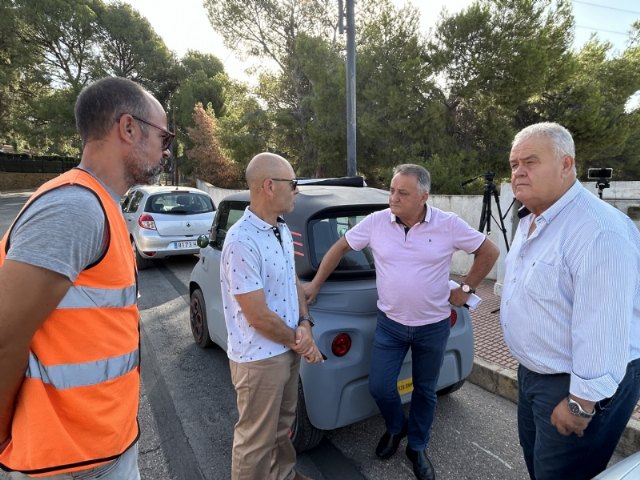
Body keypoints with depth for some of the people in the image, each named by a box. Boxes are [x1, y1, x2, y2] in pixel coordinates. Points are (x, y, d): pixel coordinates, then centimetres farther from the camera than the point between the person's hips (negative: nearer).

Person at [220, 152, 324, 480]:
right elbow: (258, 316, -25)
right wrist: (299, 341, -11)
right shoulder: (242, 242, -26)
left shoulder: (283, 230, 3)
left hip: (288, 350, 9)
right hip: (259, 359, -9)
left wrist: (304, 325, -6)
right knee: (256, 441, 13)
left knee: (283, 424, 28)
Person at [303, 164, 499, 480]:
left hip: (433, 326, 0)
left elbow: (489, 252, 2)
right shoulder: (376, 222, -9)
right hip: (389, 324, 1)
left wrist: (466, 289, 1)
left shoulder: (449, 225, -12)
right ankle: (396, 427, 39)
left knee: (425, 391, 16)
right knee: (379, 387, 4)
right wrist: (316, 284, 5)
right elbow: (340, 247, 3)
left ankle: (417, 448, 42)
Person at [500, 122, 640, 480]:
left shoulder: (599, 232, -28)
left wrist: (582, 403, -23)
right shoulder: (530, 220, 4)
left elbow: (603, 327, -29)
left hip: (579, 383, -8)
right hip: (533, 371, 9)